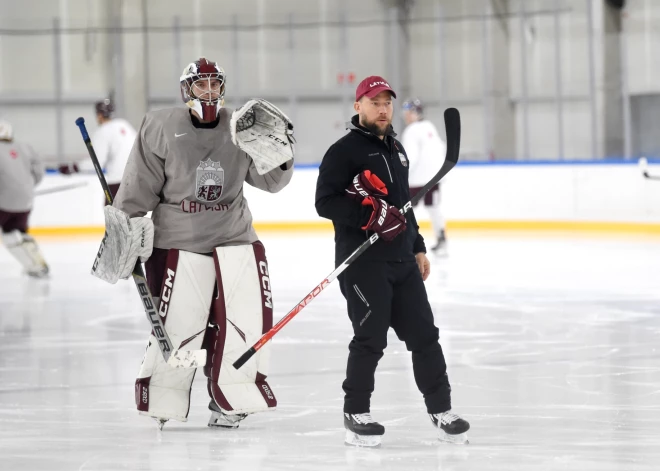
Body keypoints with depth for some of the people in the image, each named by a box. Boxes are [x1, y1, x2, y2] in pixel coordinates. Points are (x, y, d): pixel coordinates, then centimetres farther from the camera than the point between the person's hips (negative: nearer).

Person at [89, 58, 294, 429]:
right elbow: (141, 184, -1)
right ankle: (162, 401, 10)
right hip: (178, 245, -3)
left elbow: (270, 181, 4)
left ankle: (231, 402, 17)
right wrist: (124, 226, -4)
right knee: (176, 326, -5)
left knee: (248, 318, 2)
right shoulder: (161, 128, -5)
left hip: (235, 240, 3)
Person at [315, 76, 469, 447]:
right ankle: (356, 415, 5)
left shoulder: (396, 149, 19)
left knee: (423, 333, 6)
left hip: (402, 261, 7)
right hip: (362, 261, -7)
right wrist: (370, 215, -24)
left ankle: (441, 409, 13)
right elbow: (325, 203, -15)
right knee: (371, 339, -8)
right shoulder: (345, 151, -7)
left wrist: (418, 248, 24)